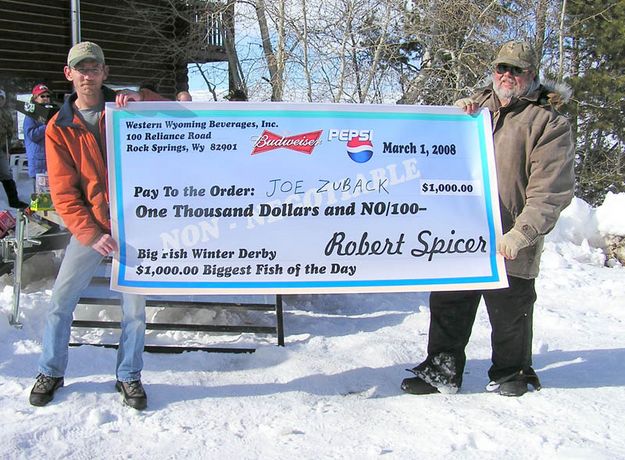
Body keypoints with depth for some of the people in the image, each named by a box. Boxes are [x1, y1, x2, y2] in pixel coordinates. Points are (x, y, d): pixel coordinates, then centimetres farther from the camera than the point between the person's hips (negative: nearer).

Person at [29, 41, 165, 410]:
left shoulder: (125, 106, 2)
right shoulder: (59, 128, 0)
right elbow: (63, 192, -4)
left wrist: (141, 99, -19)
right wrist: (90, 235, -16)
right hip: (88, 228, 0)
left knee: (135, 304, 4)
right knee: (61, 300, 3)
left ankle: (129, 376, 21)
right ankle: (51, 372, 23)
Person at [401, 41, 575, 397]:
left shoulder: (549, 122, -3)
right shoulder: (476, 105, 13)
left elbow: (551, 191, -10)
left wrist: (520, 234, -19)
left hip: (507, 244, -4)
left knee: (510, 314, 10)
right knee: (447, 306, 12)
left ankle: (511, 373, 33)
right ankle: (442, 371, 27)